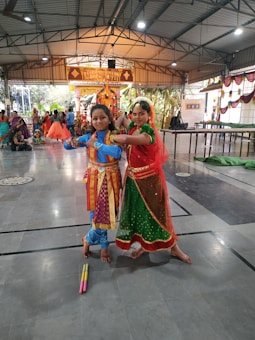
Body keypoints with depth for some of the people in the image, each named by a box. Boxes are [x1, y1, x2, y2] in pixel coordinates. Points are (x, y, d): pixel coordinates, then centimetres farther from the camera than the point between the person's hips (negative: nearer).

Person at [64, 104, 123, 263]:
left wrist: (96, 144, -24)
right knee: (97, 212, 6)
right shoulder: (89, 137, -1)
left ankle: (88, 239, 31)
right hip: (94, 178, 2)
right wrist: (73, 142, -18)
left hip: (110, 179, -1)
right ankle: (104, 246, 28)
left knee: (107, 212, 7)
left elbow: (117, 153, -32)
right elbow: (66, 145, 6)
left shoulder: (114, 137, -10)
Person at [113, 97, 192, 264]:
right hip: (133, 178, 7)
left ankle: (174, 247, 24)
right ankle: (144, 245, 34)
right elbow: (122, 117, 23)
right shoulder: (133, 126, 2)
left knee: (156, 212, 3)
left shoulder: (149, 133, -23)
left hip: (149, 178, -7)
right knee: (137, 211, 14)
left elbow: (126, 139, -38)